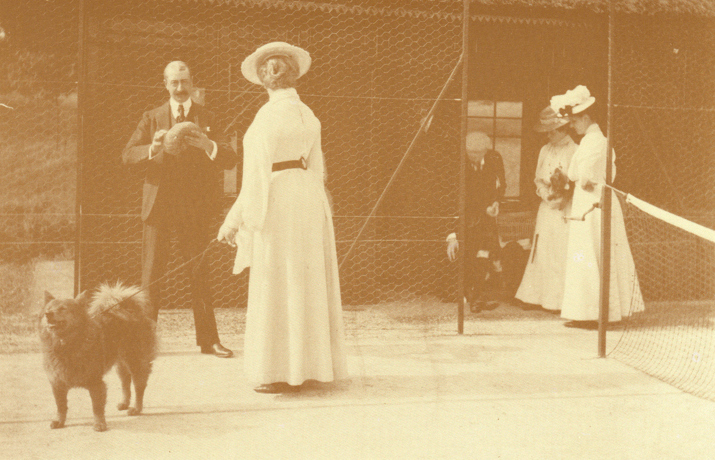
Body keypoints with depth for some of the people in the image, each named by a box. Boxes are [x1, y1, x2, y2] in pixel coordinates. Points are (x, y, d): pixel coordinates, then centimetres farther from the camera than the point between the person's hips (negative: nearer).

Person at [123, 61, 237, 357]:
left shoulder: (206, 119, 11)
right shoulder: (152, 118, 13)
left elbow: (230, 159, 0)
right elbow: (128, 155, 4)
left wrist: (208, 146, -20)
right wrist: (152, 149, -16)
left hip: (195, 209, -1)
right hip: (159, 205, 1)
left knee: (199, 274, 1)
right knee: (151, 276, -1)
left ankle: (208, 340, 7)